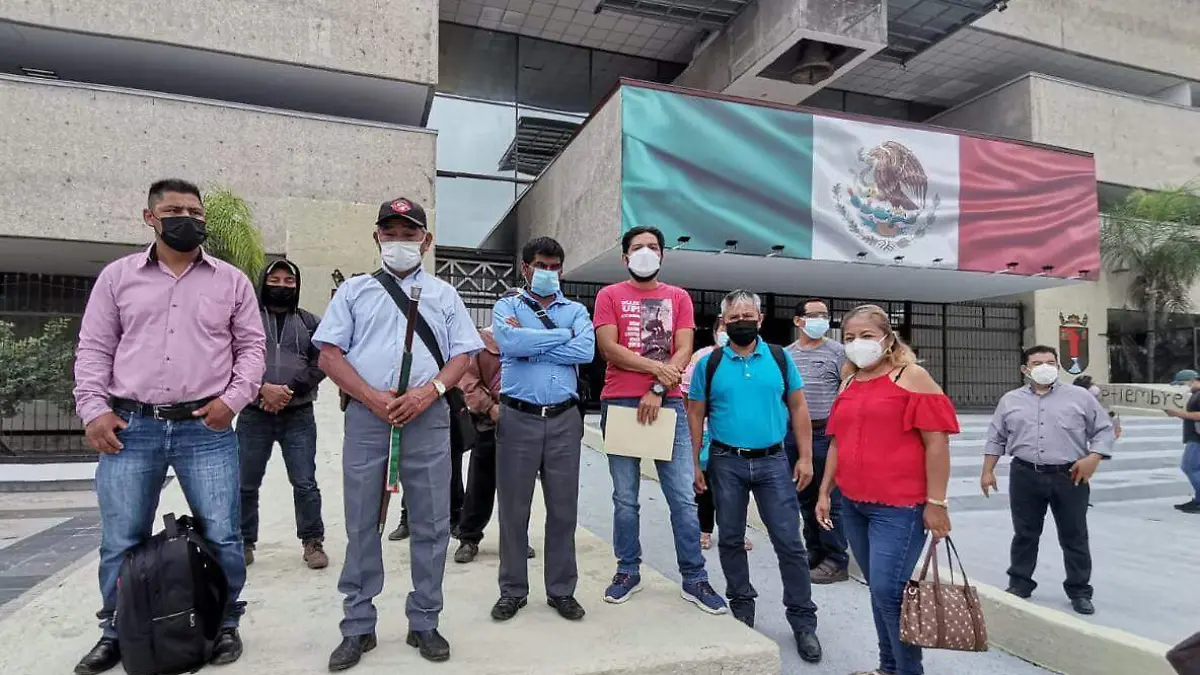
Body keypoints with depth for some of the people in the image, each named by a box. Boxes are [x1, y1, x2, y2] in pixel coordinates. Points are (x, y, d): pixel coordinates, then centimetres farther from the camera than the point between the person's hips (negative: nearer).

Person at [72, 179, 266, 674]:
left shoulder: (231, 280, 7)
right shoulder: (117, 276, 9)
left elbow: (252, 347, 7)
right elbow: (94, 349, 9)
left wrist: (232, 399, -6)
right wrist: (94, 409, -2)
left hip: (207, 428, -1)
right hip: (130, 427, 1)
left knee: (221, 537, 0)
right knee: (120, 541, 9)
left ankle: (225, 625, 20)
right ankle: (116, 633, 29)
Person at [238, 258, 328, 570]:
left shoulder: (310, 322, 9)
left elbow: (320, 363, 0)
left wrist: (290, 390, -14)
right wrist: (263, 388, -18)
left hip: (298, 415, 0)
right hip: (254, 415, 0)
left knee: (305, 483, 1)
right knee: (246, 483, 10)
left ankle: (313, 541, 14)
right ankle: (244, 542, 26)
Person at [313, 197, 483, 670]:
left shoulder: (443, 294, 12)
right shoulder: (353, 290, 11)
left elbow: (462, 355, 6)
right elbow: (330, 355, 3)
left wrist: (428, 391, -13)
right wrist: (372, 397, -11)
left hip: (428, 419, 0)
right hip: (366, 418, 0)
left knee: (431, 525, 5)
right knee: (361, 525, 7)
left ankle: (424, 623, 20)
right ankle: (358, 628, 21)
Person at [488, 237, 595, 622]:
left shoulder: (575, 310, 11)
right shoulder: (507, 306, 7)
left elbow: (587, 350, -10)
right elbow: (509, 343, -16)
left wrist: (529, 342, -10)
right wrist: (562, 335, -8)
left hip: (565, 419, 2)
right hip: (518, 417, -1)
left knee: (563, 507, 8)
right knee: (513, 507, 7)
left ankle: (562, 590, 22)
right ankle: (513, 591, 22)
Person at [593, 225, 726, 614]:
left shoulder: (679, 298, 12)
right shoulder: (610, 296, 7)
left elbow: (683, 352, 1)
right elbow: (608, 349, -6)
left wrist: (657, 390, -10)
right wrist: (656, 368, -10)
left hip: (668, 403, 1)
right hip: (620, 403, -1)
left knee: (683, 497, 1)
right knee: (625, 497, 7)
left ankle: (694, 579, 12)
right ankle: (628, 571, 21)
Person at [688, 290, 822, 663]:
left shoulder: (780, 358, 3)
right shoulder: (709, 363, 1)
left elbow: (798, 408, 6)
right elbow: (695, 415, 3)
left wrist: (805, 457, 0)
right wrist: (694, 463, -2)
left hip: (773, 461, 0)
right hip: (726, 463, 0)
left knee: (789, 541, 2)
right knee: (731, 540, 11)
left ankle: (803, 620, 15)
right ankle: (742, 607, 30)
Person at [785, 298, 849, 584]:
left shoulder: (837, 352, 0)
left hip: (825, 434, -5)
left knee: (829, 500, -1)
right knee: (805, 498, 13)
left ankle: (836, 562, 9)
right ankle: (814, 552, 26)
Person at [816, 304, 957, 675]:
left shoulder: (911, 376, -5)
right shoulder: (849, 383, 14)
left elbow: (936, 441, -10)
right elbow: (837, 442, 18)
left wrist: (936, 503, -14)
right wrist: (825, 492, 15)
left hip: (899, 506, -6)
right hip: (854, 504, 6)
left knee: (888, 589, -9)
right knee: (879, 590, 14)